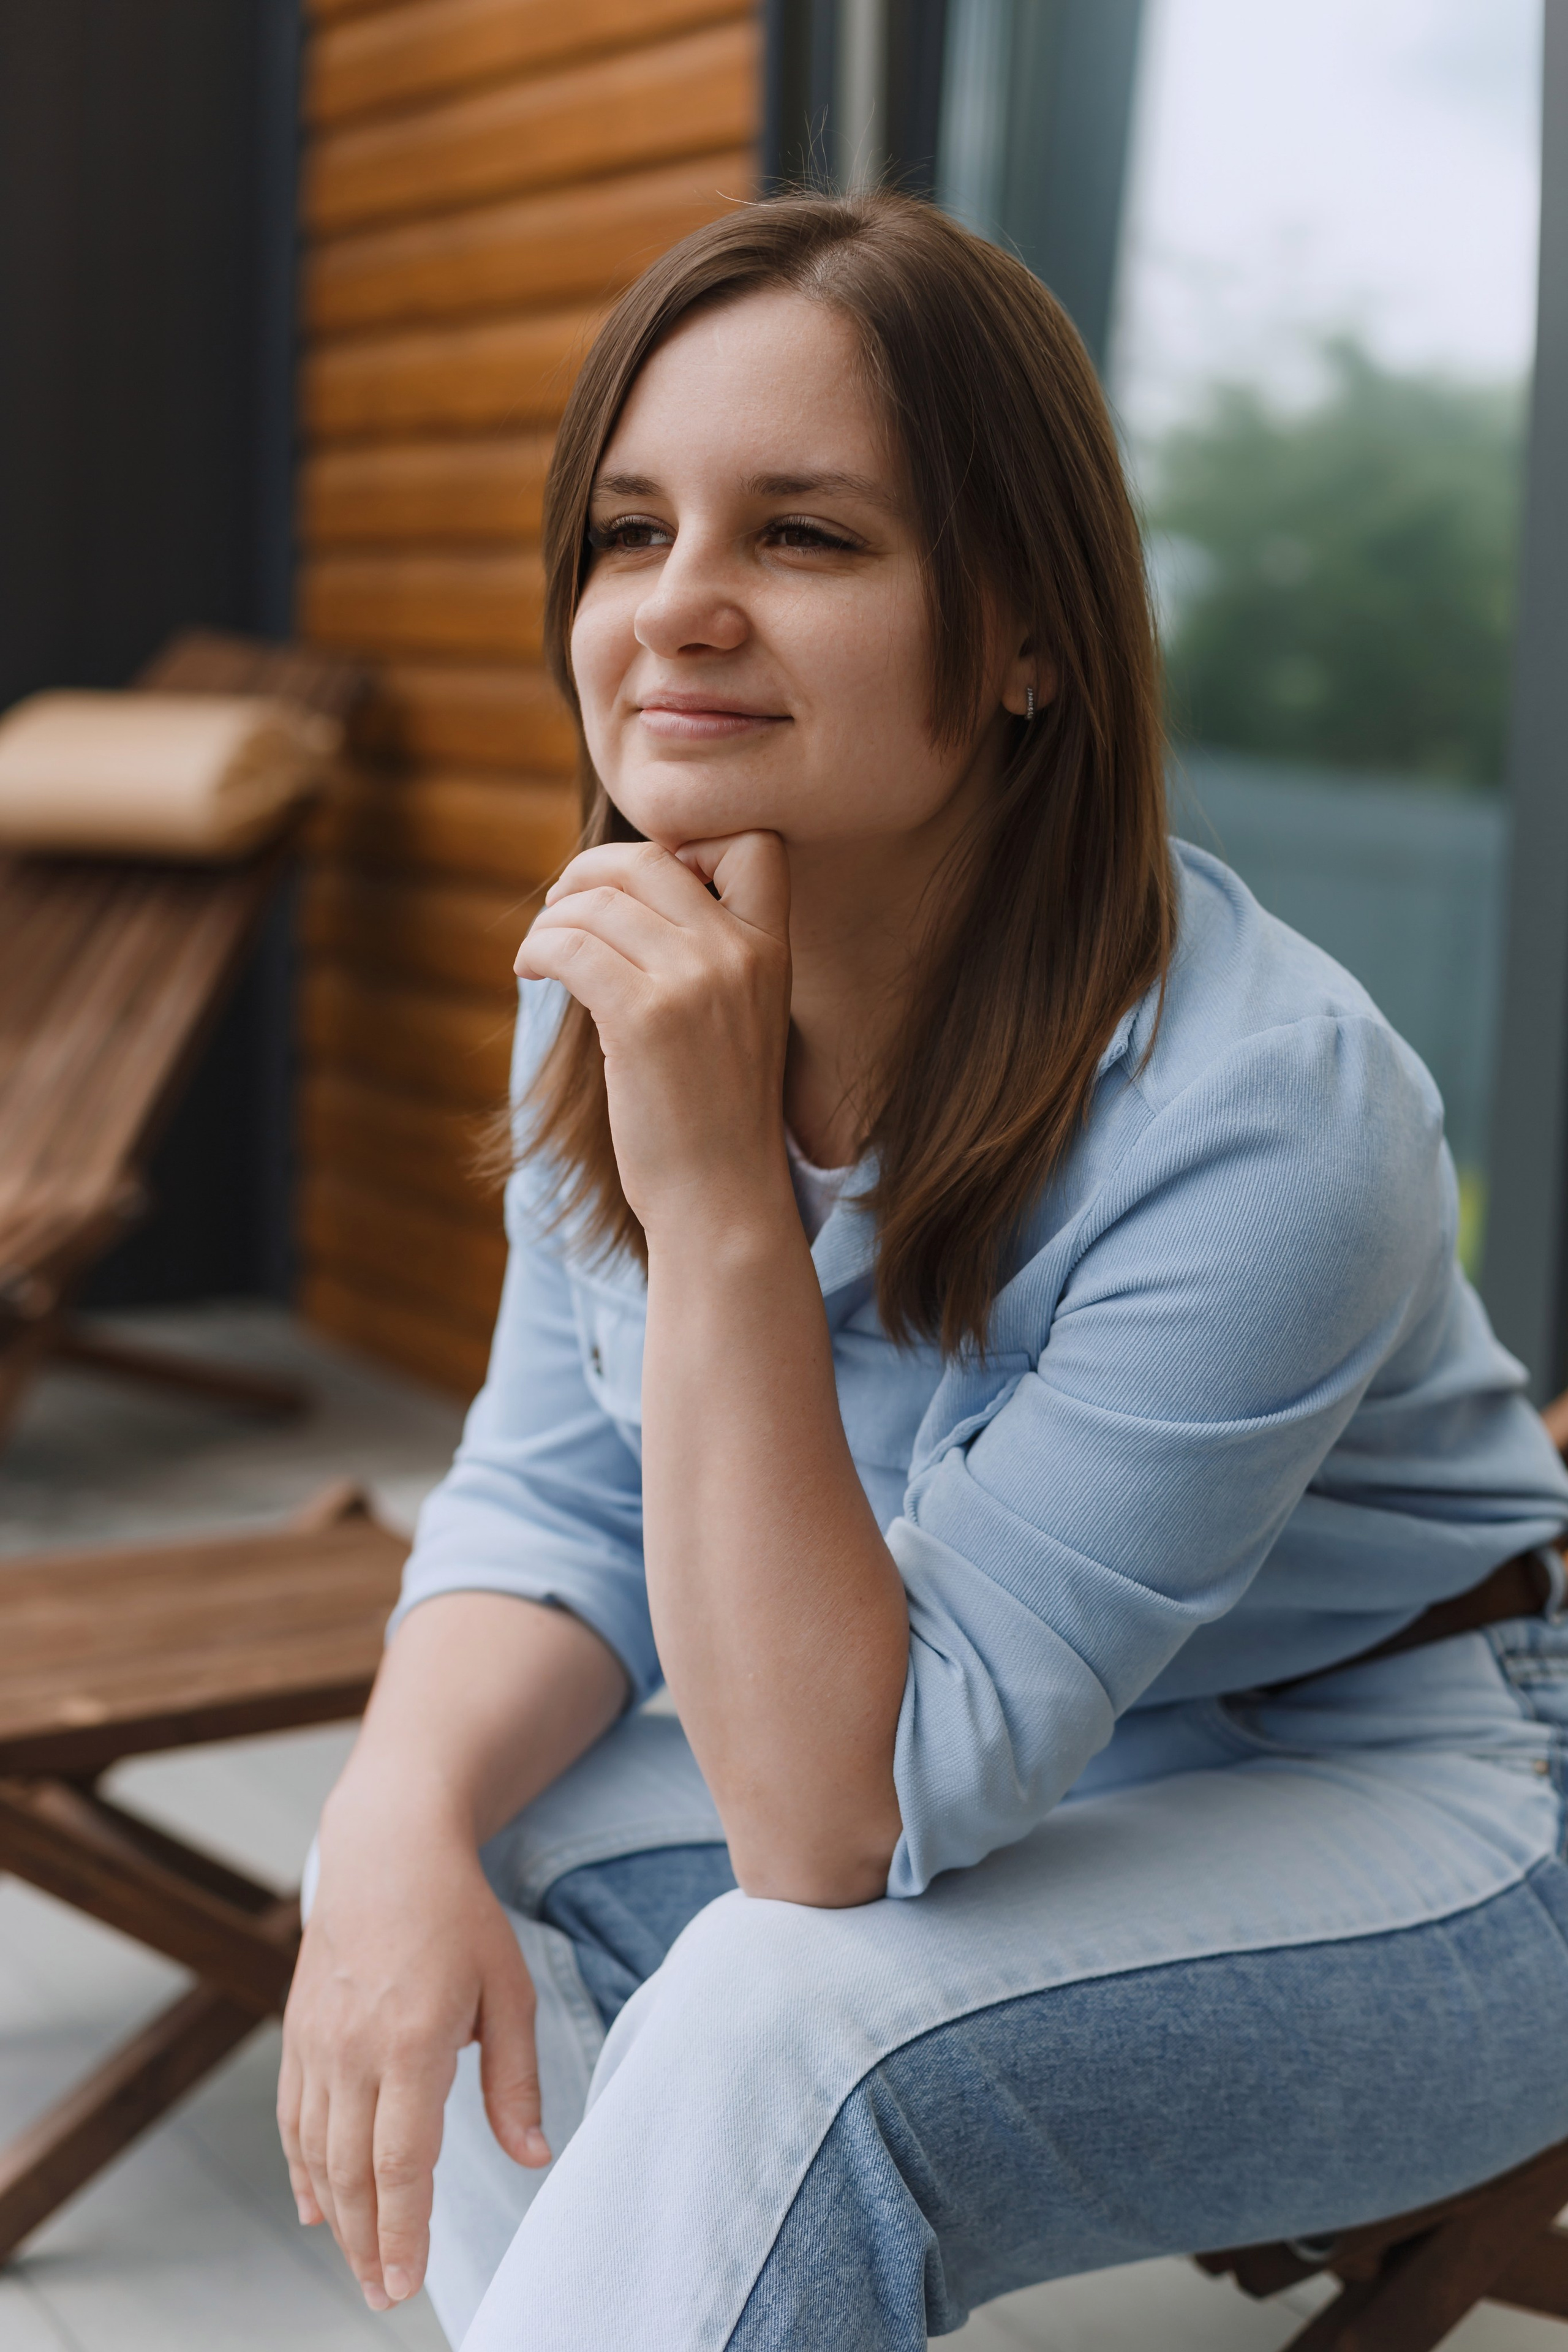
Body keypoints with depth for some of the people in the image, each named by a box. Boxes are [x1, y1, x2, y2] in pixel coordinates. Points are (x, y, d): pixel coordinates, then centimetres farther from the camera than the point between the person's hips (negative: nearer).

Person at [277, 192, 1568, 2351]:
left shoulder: (1256, 1112, -32)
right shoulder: (630, 974, -10)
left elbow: (846, 1822, -30)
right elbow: (555, 1502, -2)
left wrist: (719, 1196, -39)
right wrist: (407, 1807, -23)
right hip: (1012, 1776, 7)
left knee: (794, 2024, -31)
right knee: (469, 1888, -14)